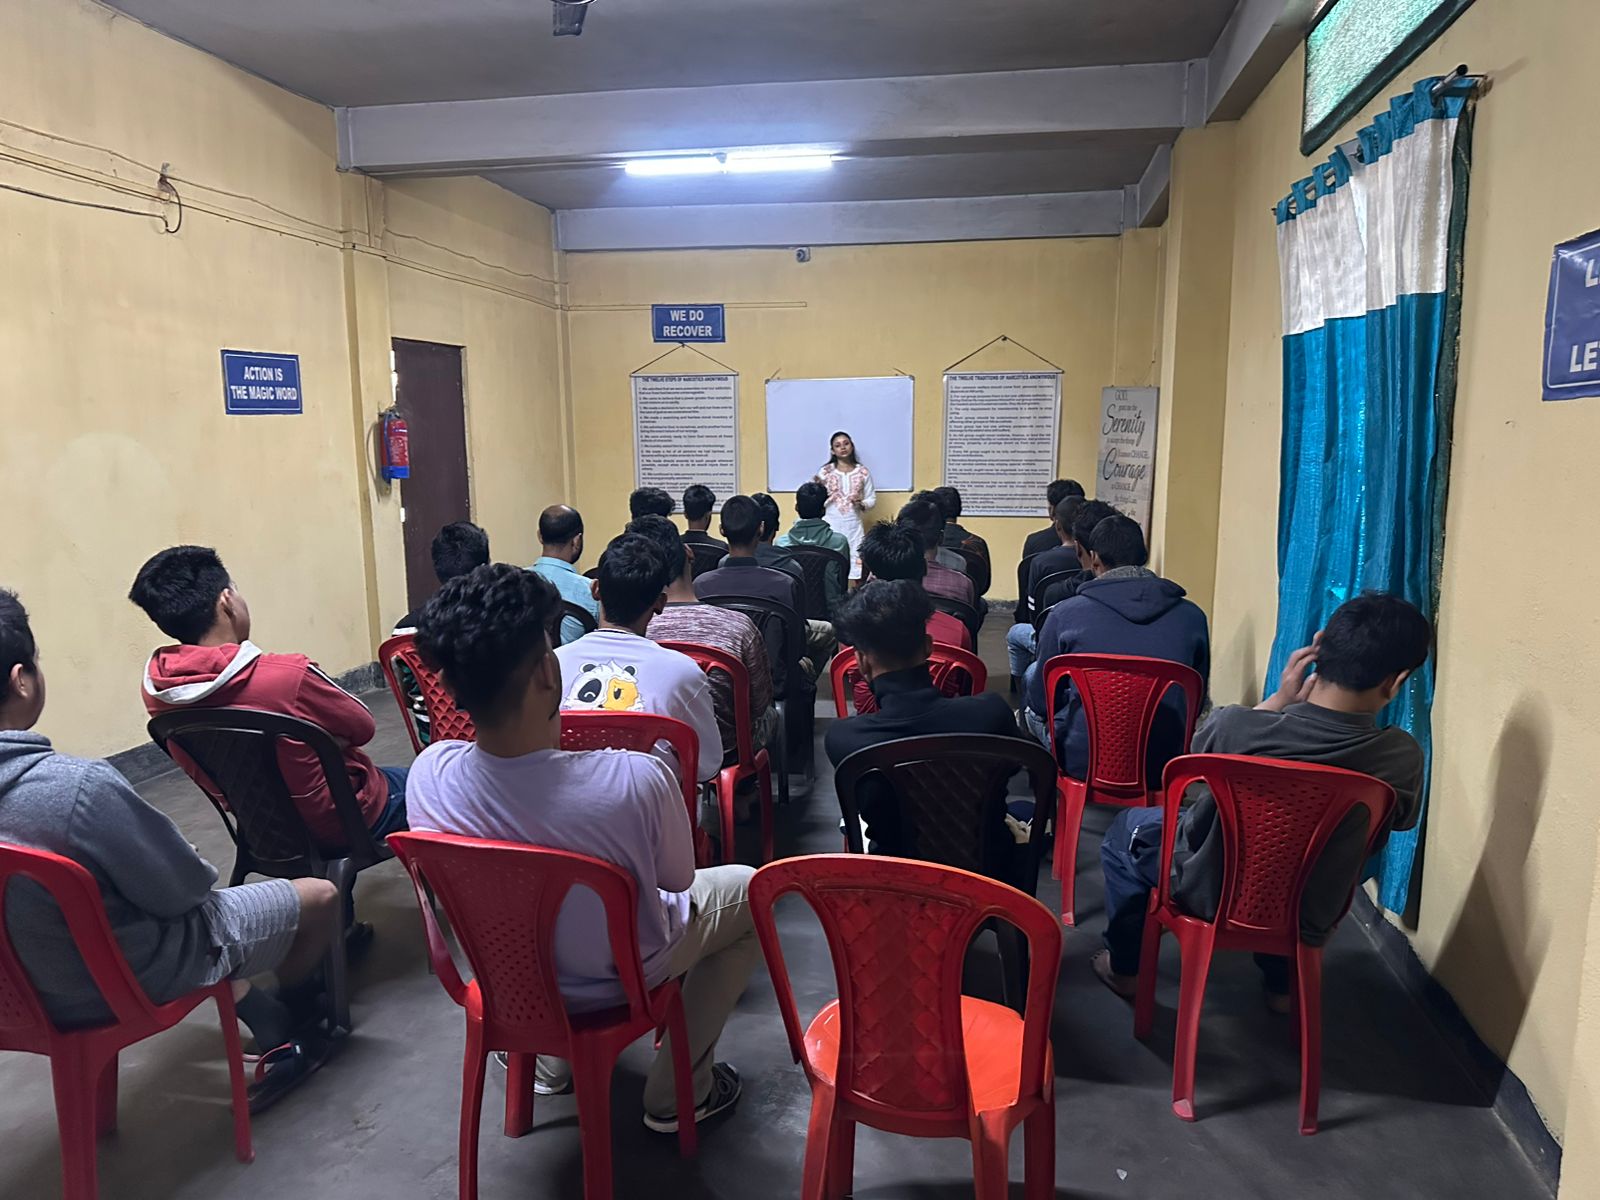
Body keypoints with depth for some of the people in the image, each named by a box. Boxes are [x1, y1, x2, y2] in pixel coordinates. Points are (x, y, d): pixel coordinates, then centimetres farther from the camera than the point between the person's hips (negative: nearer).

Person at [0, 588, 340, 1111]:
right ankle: (291, 1018, 40)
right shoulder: (80, 786, -36)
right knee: (319, 897, 11)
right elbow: (183, 888, -22)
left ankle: (273, 1033, 34)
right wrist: (200, 868, 1)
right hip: (137, 978, -8)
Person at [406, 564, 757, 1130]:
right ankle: (678, 1091, 26)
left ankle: (552, 1058, 41)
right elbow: (677, 879, -16)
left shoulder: (429, 775, -26)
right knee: (746, 889, 21)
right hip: (619, 981, -4)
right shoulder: (637, 780, -38)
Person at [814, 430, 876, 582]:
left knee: (854, 570, -2)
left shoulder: (863, 472, 4)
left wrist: (862, 504, -12)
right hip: (831, 525, -1)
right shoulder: (826, 471, 1)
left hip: (853, 526, 1)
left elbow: (872, 498, 9)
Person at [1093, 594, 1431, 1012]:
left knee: (1129, 825, 28)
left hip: (1209, 895, -2)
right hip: (1305, 918, 3)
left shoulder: (1233, 725, -31)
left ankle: (1124, 965, 38)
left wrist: (1280, 700, -8)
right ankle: (1282, 981, 47)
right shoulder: (1404, 759, -26)